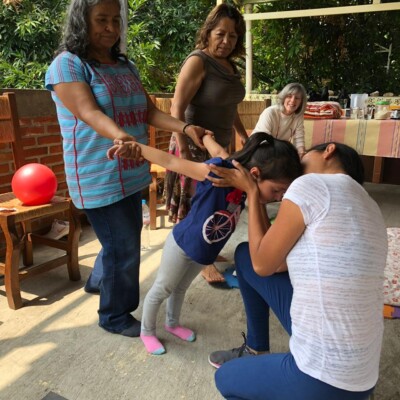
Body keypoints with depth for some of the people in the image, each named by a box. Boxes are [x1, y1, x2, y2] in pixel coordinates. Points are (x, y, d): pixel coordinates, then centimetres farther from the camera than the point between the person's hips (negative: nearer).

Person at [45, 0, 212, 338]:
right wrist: (120, 136, -45)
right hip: (99, 178, -8)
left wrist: (186, 127, -12)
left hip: (131, 173, 8)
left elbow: (149, 111, 4)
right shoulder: (67, 65, -10)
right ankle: (115, 316, 24)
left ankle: (99, 280, 50)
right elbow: (89, 112, -25)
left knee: (125, 238, 22)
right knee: (123, 246, 0)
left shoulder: (126, 66, 12)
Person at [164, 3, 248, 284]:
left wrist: (244, 135, 27)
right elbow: (177, 109, -20)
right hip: (196, 145, -8)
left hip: (220, 145, 8)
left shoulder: (231, 66, 10)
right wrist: (183, 152, -26)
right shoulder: (198, 62, -14)